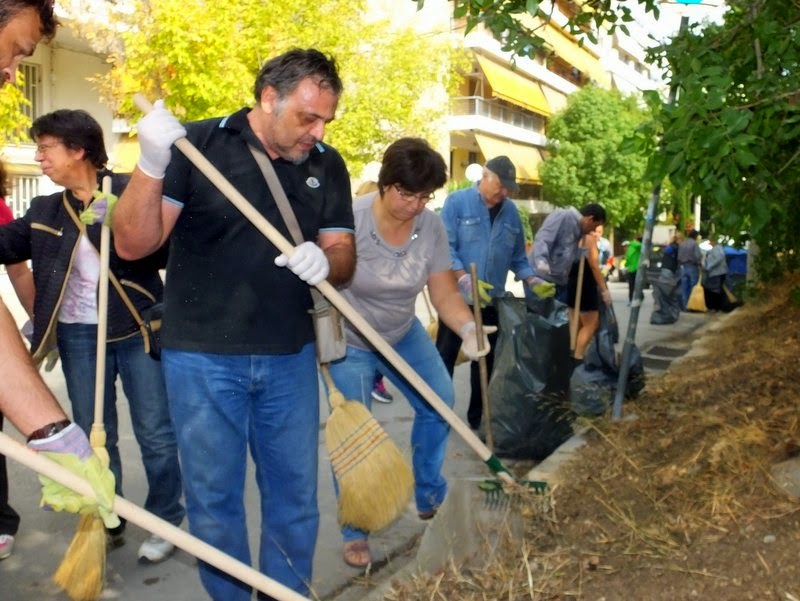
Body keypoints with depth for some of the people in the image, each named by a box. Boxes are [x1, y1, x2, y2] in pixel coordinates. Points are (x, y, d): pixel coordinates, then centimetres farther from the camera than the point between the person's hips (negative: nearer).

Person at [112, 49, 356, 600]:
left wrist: (325, 262, -20)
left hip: (291, 357, 3)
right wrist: (151, 166, -26)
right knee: (213, 498, 10)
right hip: (203, 357, -3)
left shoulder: (327, 166, 3)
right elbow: (133, 244, -10)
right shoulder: (197, 144, -8)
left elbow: (344, 256, 4)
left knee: (295, 493, 13)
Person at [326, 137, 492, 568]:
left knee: (439, 403, 7)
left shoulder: (431, 227, -15)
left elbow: (445, 294, -15)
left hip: (403, 334, 5)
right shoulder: (350, 219, -28)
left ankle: (430, 498, 30)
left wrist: (467, 328, -34)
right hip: (348, 341, -5)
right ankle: (355, 533, 15)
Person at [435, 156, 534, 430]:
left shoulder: (511, 211, 8)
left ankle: (478, 417, 24)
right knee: (445, 357, 3)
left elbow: (517, 257, 14)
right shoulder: (457, 202, -7)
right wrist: (464, 278, -27)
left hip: (492, 301, 5)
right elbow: (444, 247, -14)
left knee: (486, 361, 12)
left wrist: (531, 280, -3)